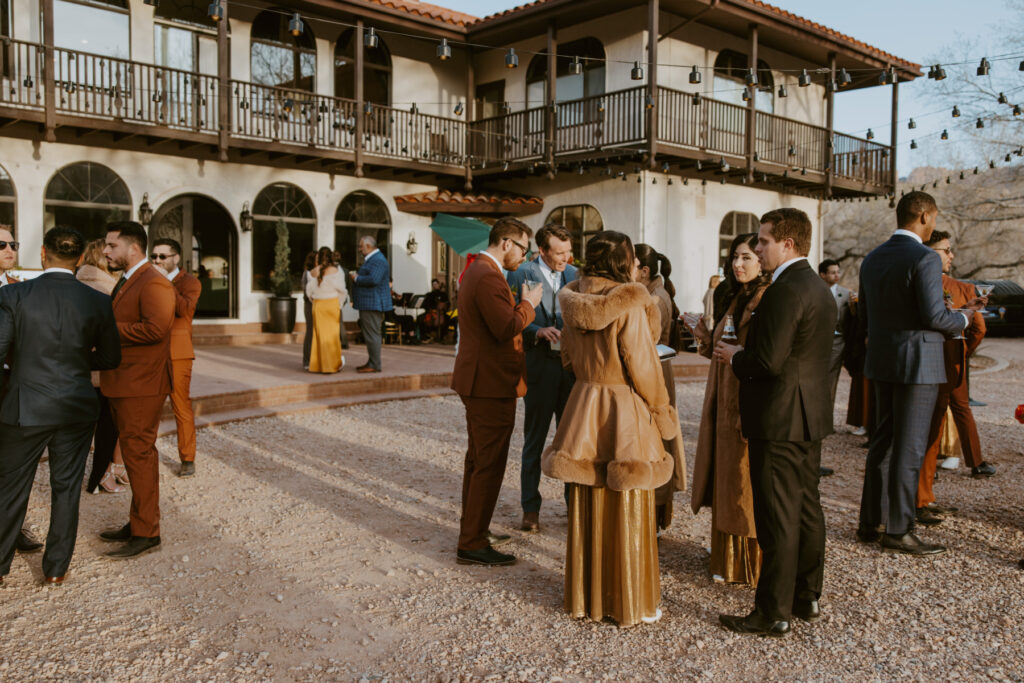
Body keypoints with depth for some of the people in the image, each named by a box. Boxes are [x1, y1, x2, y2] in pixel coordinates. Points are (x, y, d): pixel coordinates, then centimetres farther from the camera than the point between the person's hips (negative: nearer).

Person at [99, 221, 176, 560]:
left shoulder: (154, 284, -15)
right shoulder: (126, 282, 19)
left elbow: (154, 328, -27)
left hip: (141, 386, -10)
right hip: (122, 384, 10)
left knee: (139, 455, -5)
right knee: (136, 454, 17)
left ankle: (146, 532, 4)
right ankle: (138, 522, 28)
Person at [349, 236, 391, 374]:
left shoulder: (378, 260, -16)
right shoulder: (371, 259, 20)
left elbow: (373, 279, -28)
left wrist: (357, 278, -14)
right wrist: (357, 277, 8)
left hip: (372, 304, -11)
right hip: (369, 304, 11)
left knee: (372, 334, -9)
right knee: (369, 333, 15)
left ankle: (375, 365, -7)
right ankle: (371, 362, 22)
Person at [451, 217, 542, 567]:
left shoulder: (475, 271, 14)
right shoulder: (489, 277, -20)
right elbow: (507, 328, -26)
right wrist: (528, 304, -11)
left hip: (477, 380, 11)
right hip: (491, 383, -11)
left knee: (478, 459, 20)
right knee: (489, 465, -4)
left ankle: (472, 530, 32)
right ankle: (472, 545, 3)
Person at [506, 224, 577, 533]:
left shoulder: (574, 275, 8)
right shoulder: (521, 274, -5)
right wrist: (538, 331, -23)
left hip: (572, 367, 4)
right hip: (540, 366, -3)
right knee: (534, 441, 7)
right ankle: (530, 508, 18)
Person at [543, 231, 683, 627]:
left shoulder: (575, 302, 3)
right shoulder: (629, 305, -16)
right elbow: (643, 365, -14)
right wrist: (663, 414, -2)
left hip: (584, 409, 6)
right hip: (625, 414, -6)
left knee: (587, 507, 15)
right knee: (627, 511, 6)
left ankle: (585, 595, 27)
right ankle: (630, 604, 18)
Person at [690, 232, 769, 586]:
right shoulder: (737, 299, 14)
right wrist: (704, 334, 2)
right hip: (725, 404, 9)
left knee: (748, 486, 1)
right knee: (727, 487, 15)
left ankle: (754, 566, 15)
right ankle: (729, 561, 27)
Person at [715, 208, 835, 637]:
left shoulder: (785, 290, -19)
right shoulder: (819, 288, 13)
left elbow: (769, 362, -25)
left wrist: (735, 357, -7)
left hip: (780, 420, -10)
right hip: (811, 416, 10)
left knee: (777, 519, -2)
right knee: (807, 509, 17)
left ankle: (773, 615, 8)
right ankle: (807, 598, 29)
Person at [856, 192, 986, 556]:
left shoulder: (872, 258, 9)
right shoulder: (925, 258, -14)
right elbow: (934, 316, -19)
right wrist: (963, 318, 1)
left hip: (881, 362, 8)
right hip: (917, 362, -8)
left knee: (882, 443, 14)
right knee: (909, 448, -1)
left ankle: (870, 523, 19)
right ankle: (898, 530, 5)